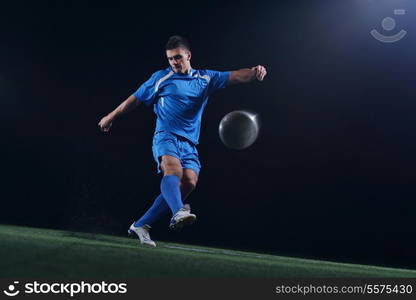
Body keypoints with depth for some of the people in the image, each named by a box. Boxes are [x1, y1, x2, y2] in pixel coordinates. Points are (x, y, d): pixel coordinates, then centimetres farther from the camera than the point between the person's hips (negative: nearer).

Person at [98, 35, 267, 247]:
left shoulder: (206, 78, 14)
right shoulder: (161, 78, 7)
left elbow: (235, 76, 4)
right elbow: (135, 99, 15)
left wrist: (253, 72, -17)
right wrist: (111, 117, 20)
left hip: (189, 143, 3)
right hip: (165, 136, -3)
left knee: (189, 181, -15)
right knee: (173, 168, -32)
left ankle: (141, 225, -9)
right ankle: (178, 213, -57)